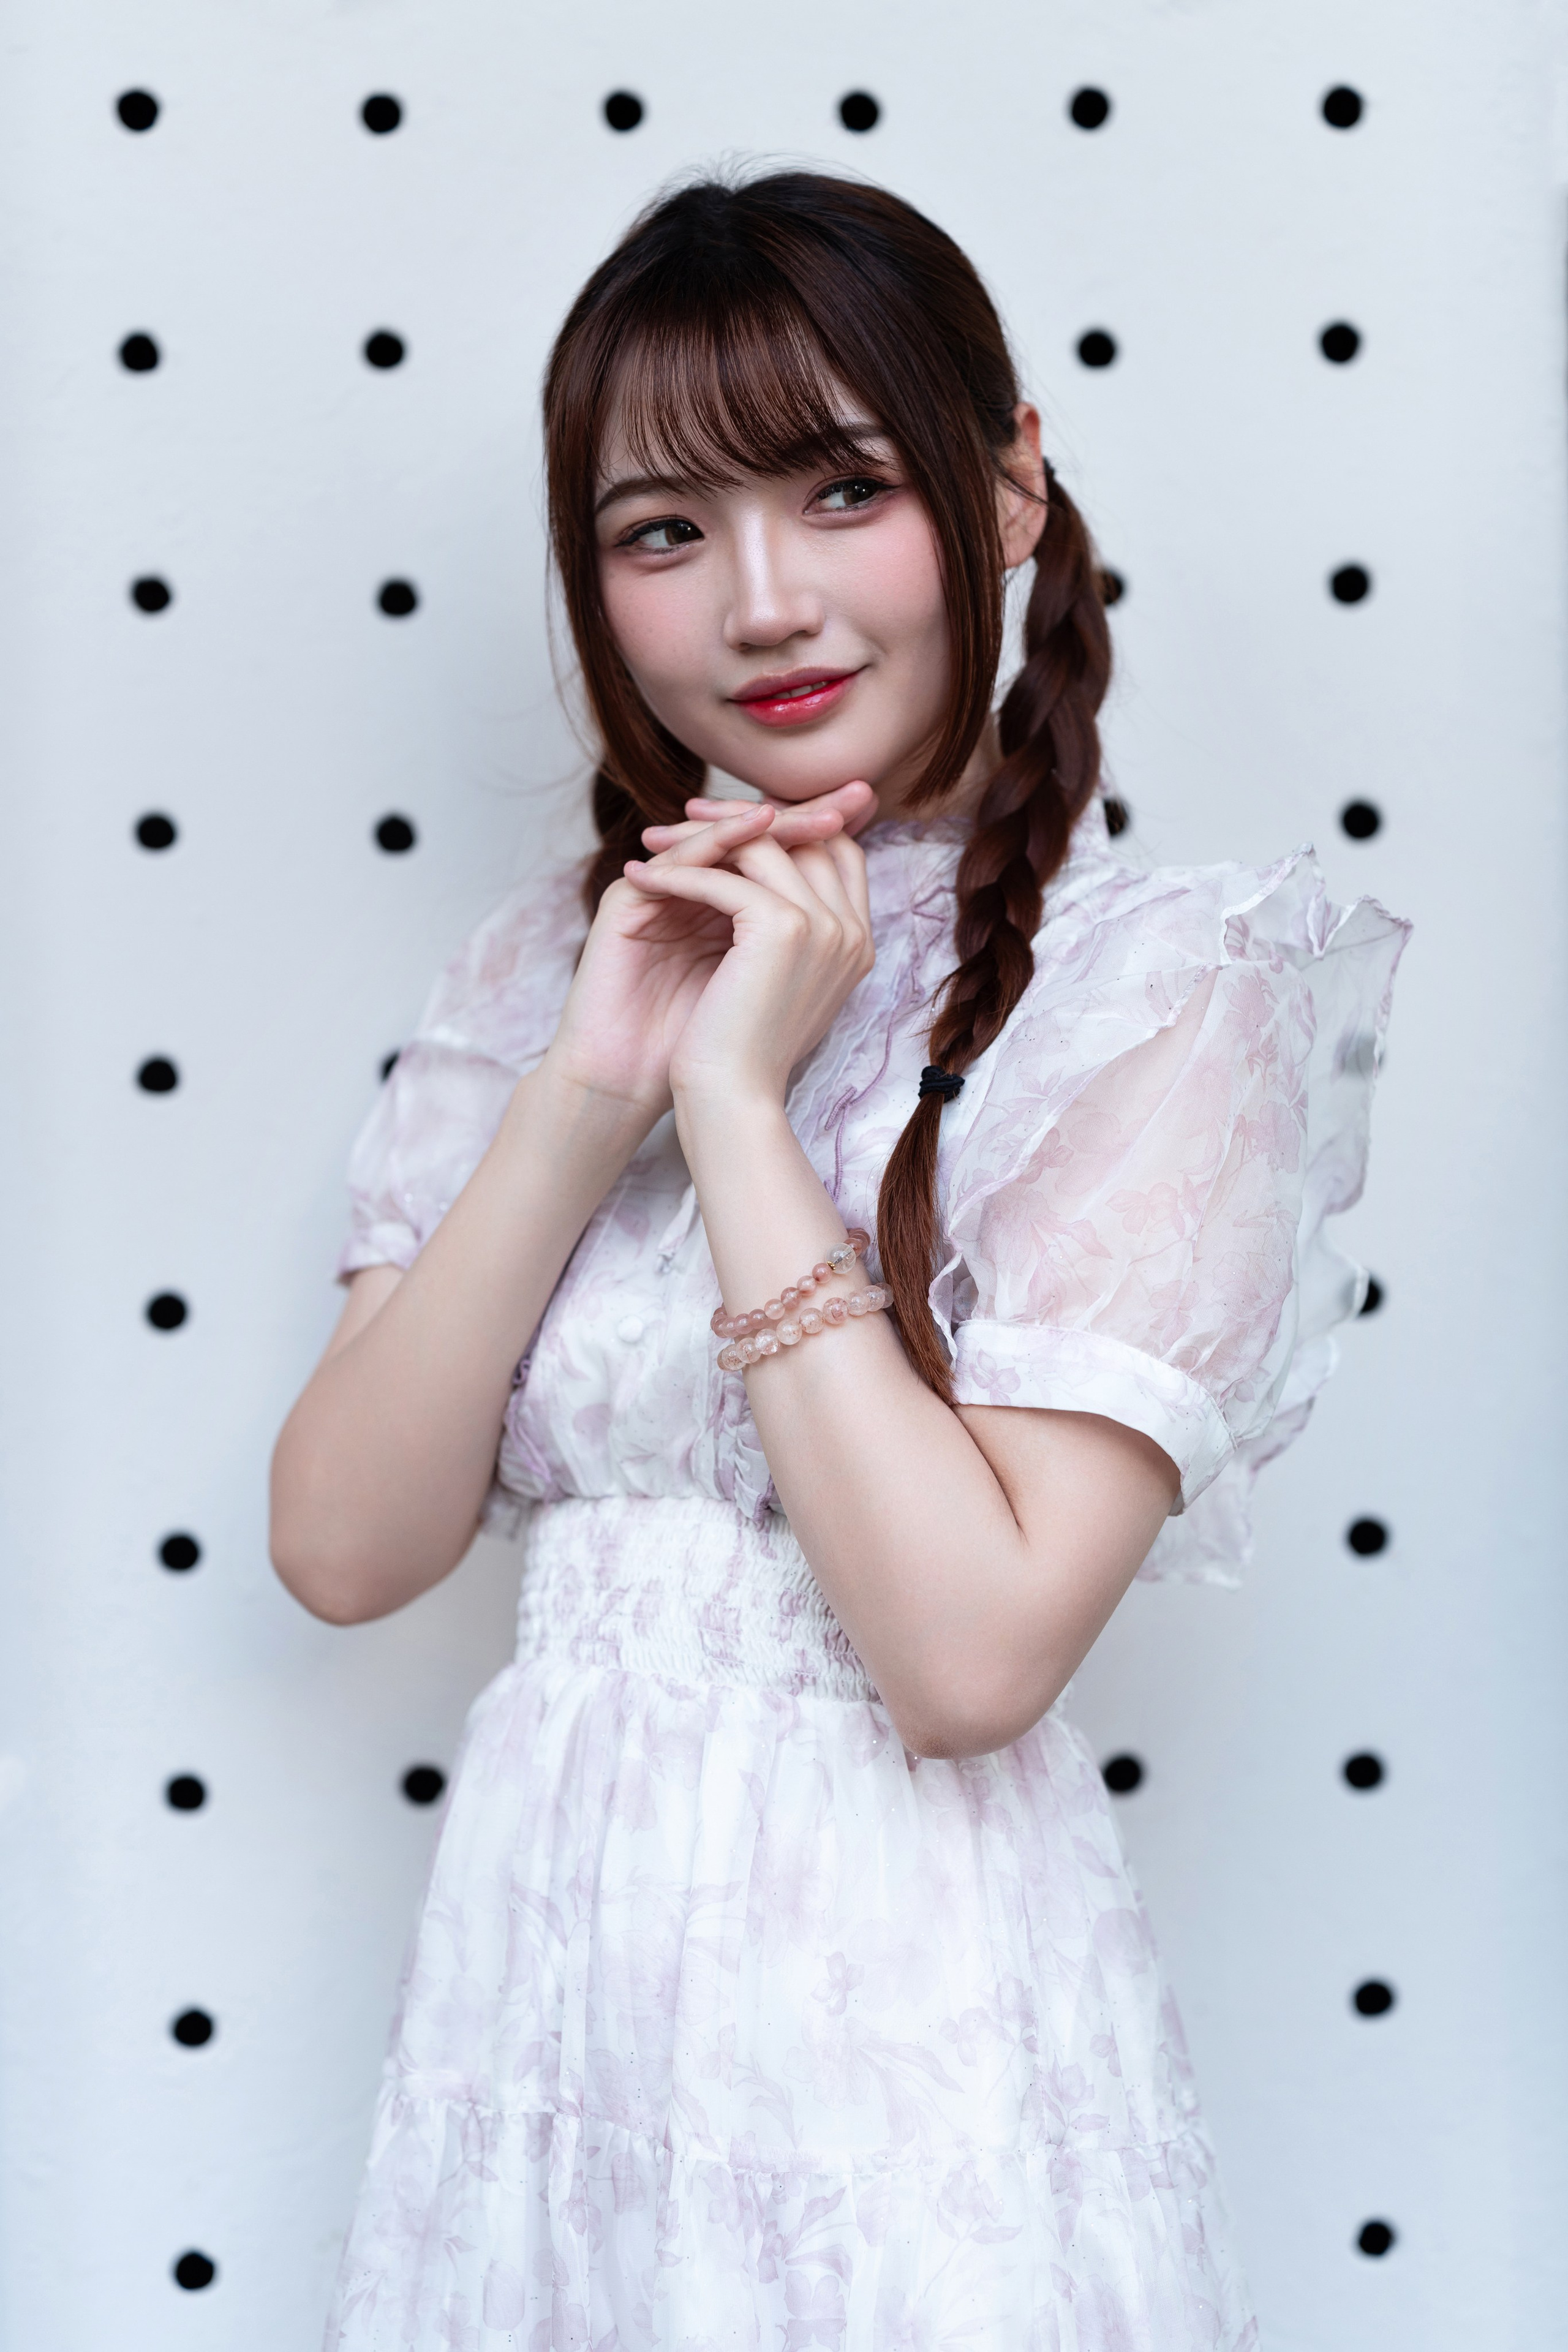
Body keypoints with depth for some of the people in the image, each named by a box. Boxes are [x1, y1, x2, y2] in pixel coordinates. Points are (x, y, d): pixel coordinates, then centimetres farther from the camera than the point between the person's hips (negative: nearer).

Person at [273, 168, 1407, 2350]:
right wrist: (589, 1090, -13)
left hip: (909, 1994, -4)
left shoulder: (1177, 993, -10)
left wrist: (739, 1099, -17)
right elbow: (342, 1545, -4)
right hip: (545, 1946, 5)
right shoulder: (554, 959, 5)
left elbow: (975, 1647, -20)